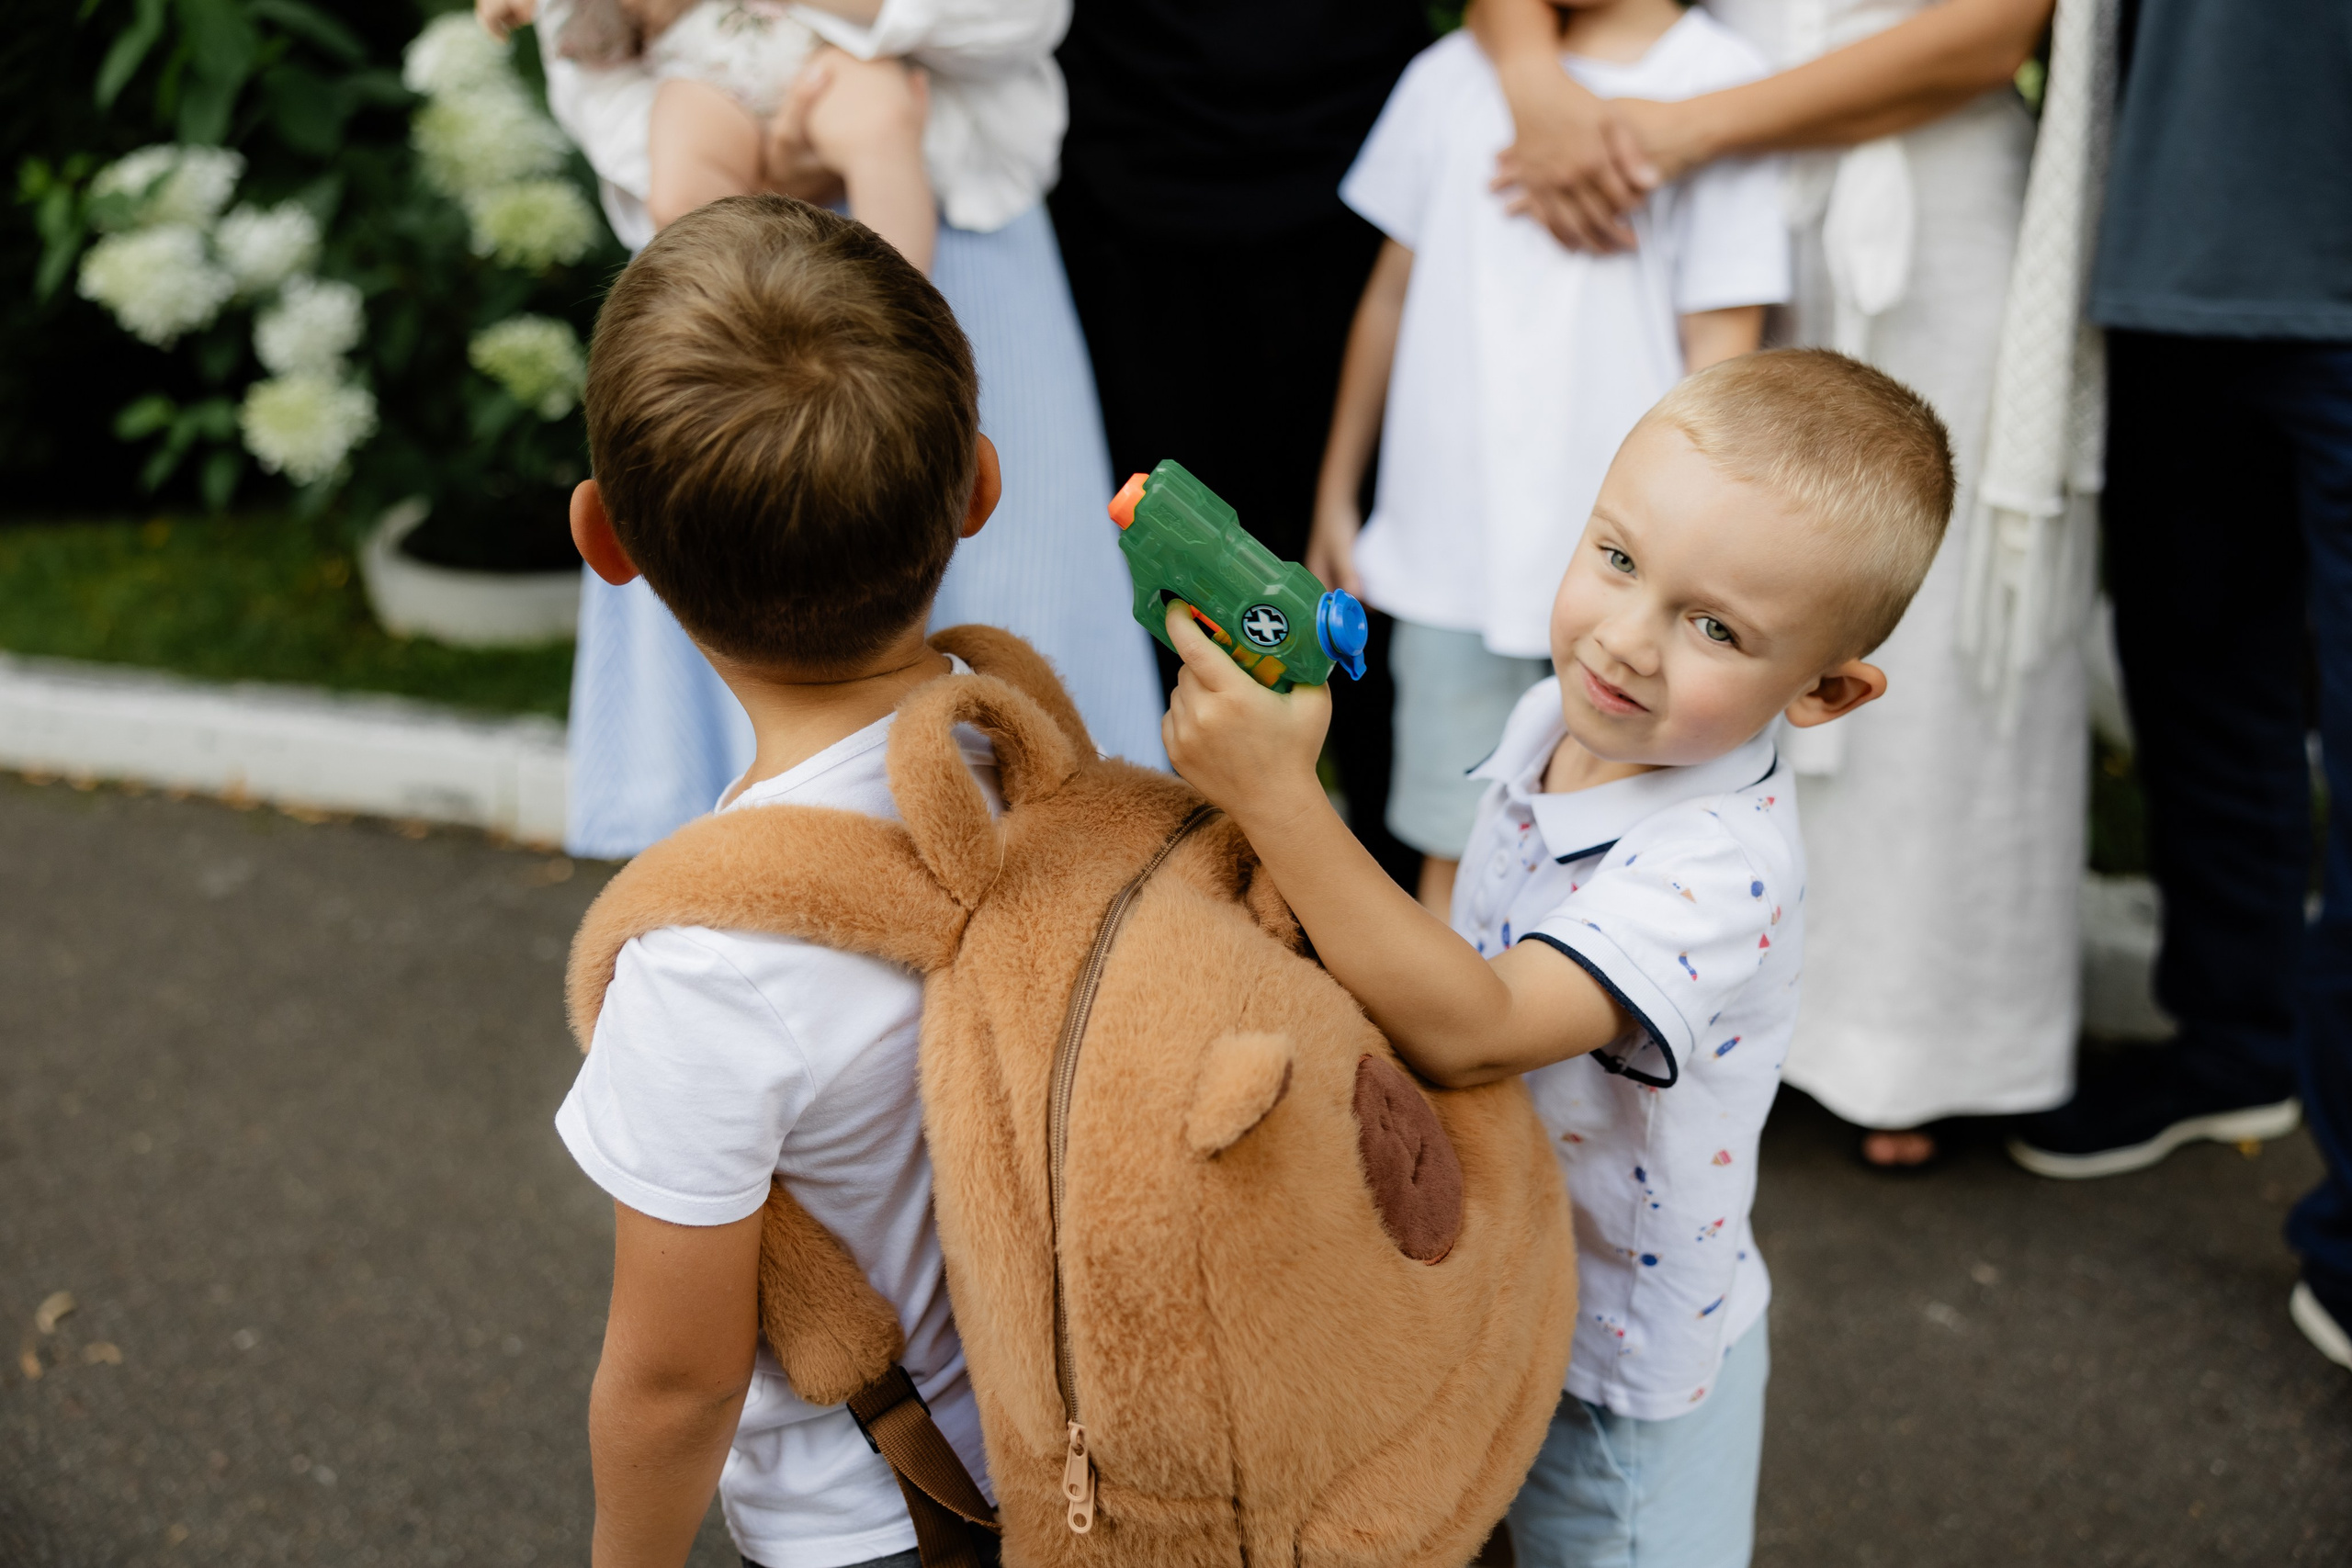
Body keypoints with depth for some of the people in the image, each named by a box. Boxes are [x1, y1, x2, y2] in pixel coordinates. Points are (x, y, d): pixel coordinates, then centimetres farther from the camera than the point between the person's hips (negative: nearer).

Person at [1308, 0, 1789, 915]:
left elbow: (1720, 350, -6)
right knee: (1453, 847, 10)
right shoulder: (1450, 78, 7)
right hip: (1451, 543, 4)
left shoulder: (1719, 86, -5)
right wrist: (1336, 492, 19)